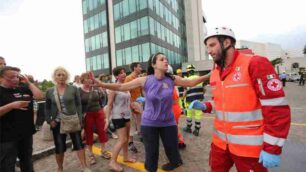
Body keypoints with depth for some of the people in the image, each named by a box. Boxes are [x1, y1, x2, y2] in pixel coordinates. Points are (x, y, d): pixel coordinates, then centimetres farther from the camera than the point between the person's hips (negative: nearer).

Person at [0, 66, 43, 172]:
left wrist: (28, 82, -6)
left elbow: (39, 96, -4)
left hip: (26, 133, 5)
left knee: (27, 162, 22)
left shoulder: (23, 89, 5)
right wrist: (12, 105, -28)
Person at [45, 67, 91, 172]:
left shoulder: (73, 89, -3)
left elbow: (78, 104, -2)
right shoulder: (49, 91, 2)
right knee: (59, 147, 13)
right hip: (57, 123, 2)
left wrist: (79, 118, -9)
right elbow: (47, 108, 8)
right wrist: (49, 120, -4)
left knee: (79, 143, 5)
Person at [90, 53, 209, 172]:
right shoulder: (145, 80, -13)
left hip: (168, 122, 2)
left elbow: (191, 82, 5)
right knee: (151, 153, 12)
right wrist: (100, 84, -20)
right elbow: (121, 87, -11)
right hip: (149, 123, -1)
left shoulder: (172, 79, -6)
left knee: (172, 150, 14)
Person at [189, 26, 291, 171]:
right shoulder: (215, 73, 6)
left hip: (249, 147, -6)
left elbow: (277, 108, -17)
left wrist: (272, 148, -16)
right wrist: (205, 106, -2)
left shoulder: (255, 63, -14)